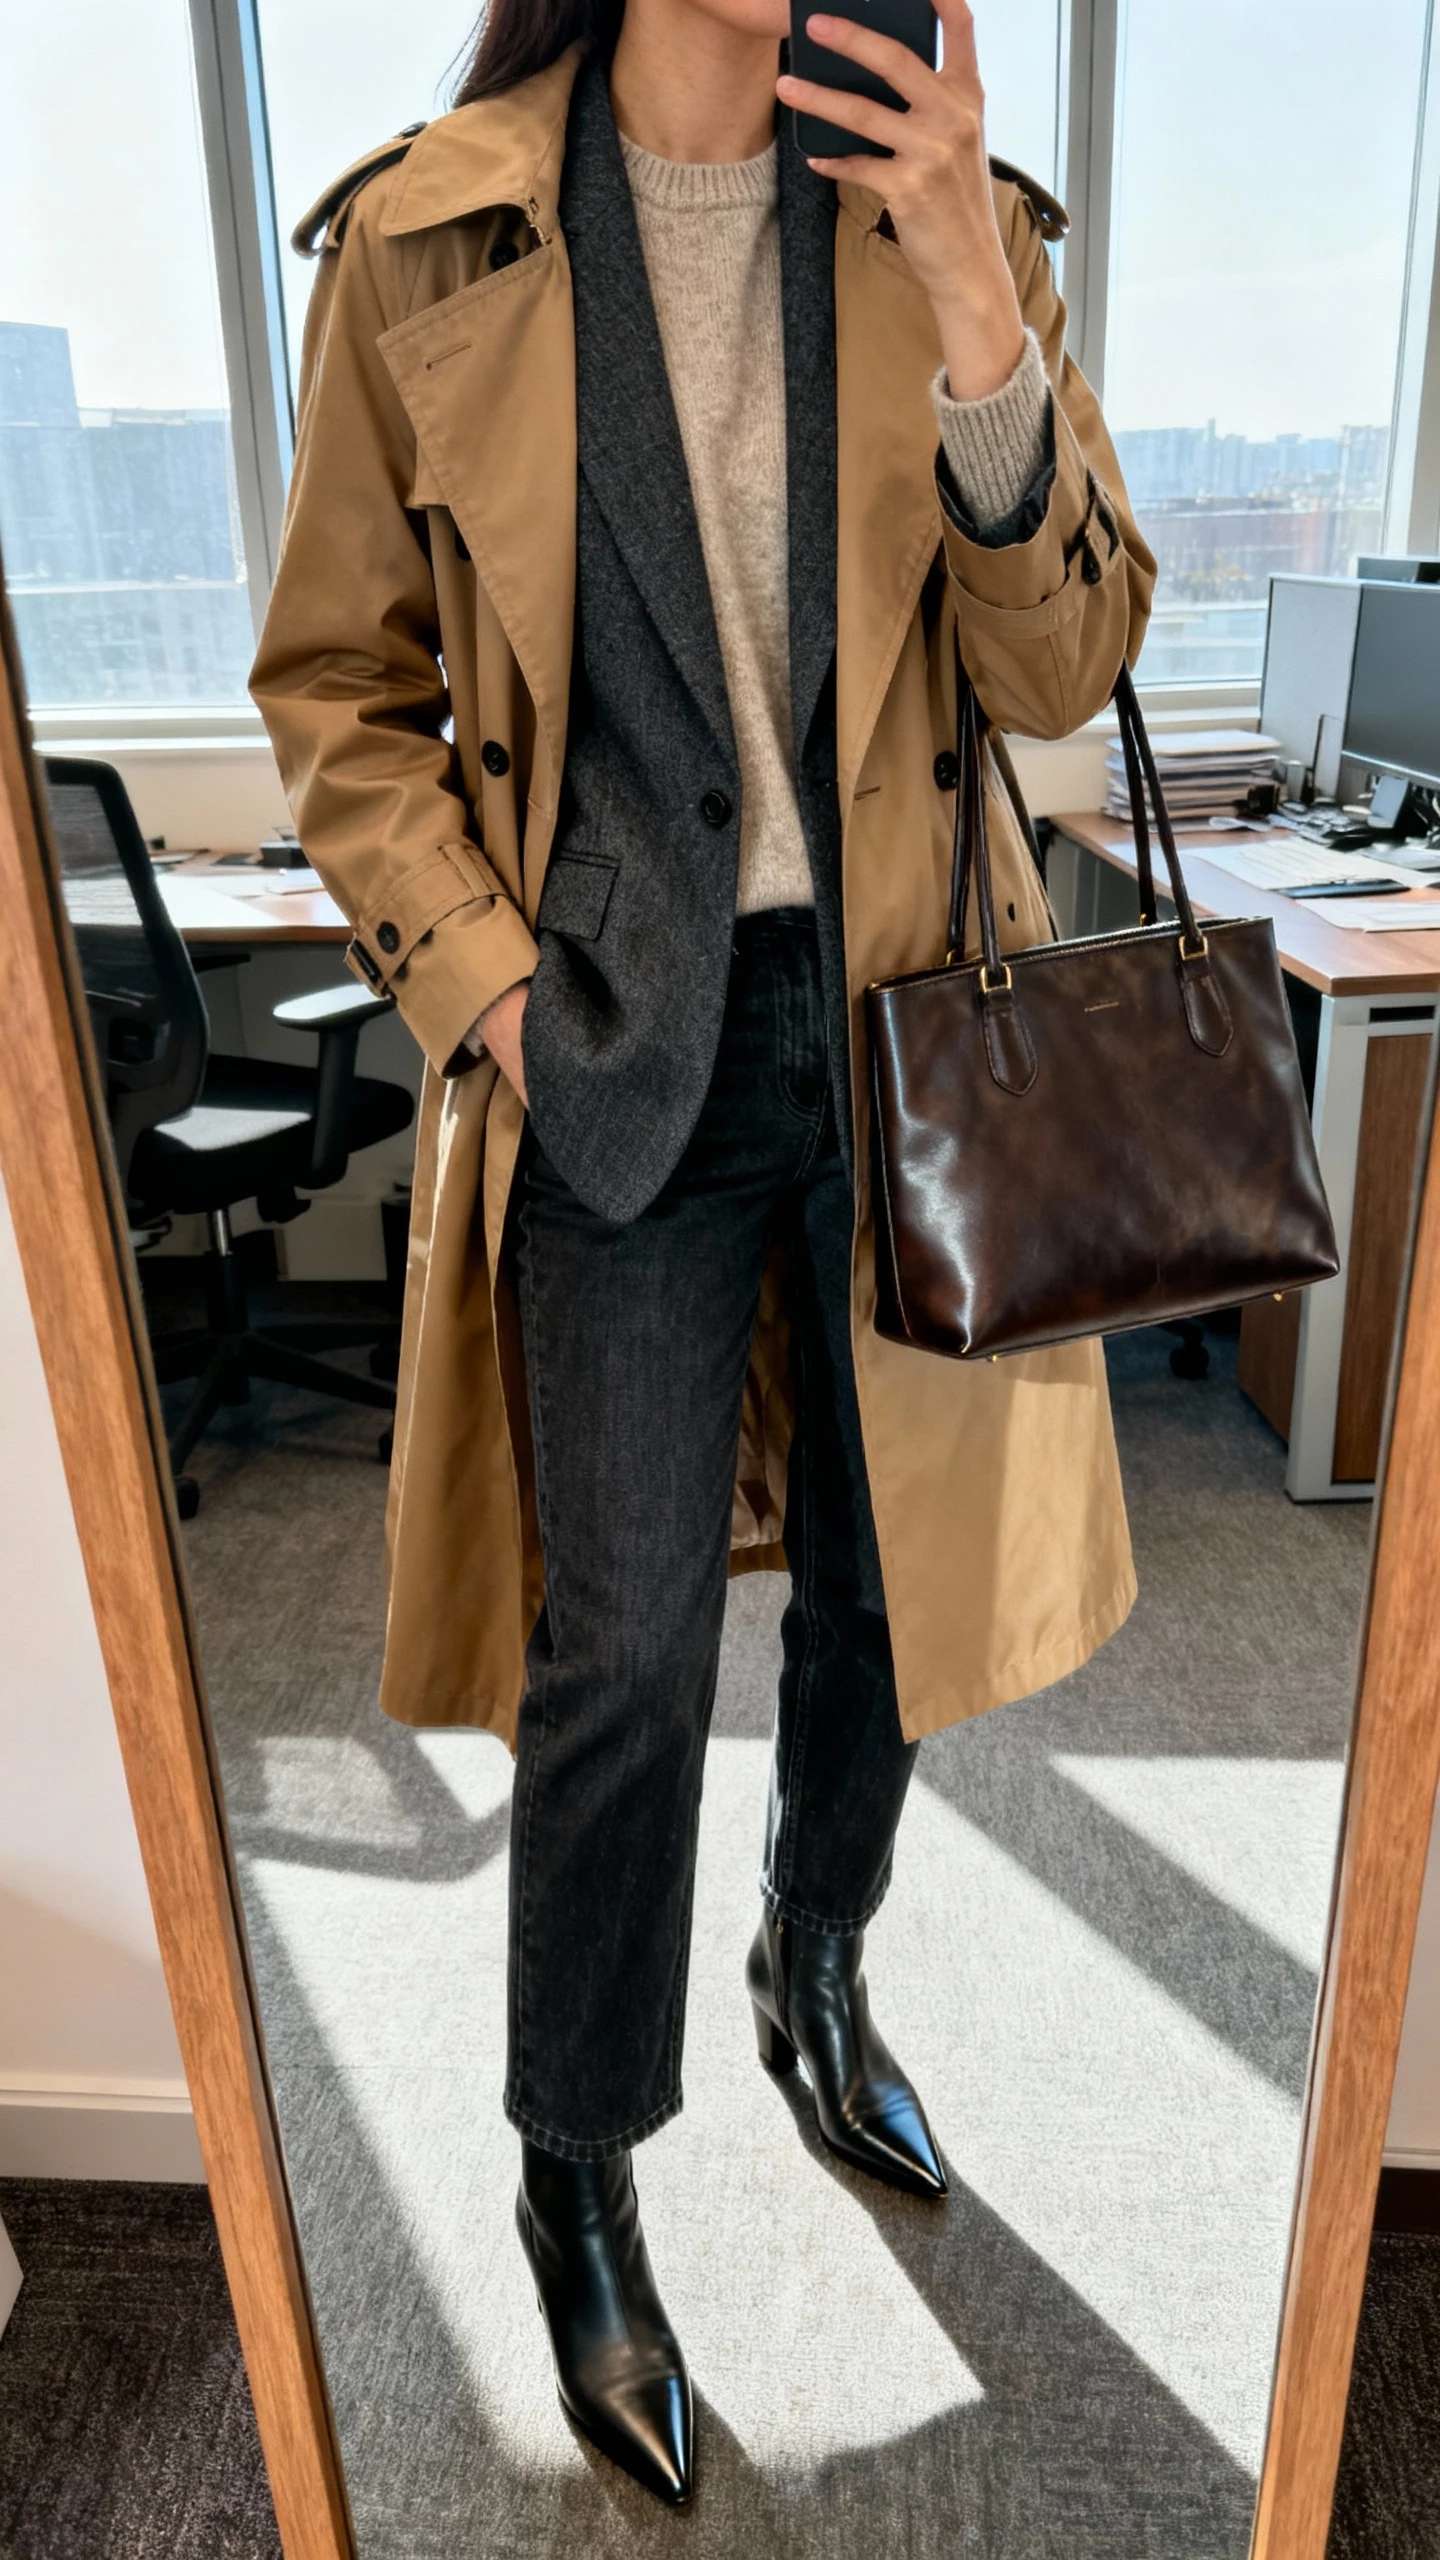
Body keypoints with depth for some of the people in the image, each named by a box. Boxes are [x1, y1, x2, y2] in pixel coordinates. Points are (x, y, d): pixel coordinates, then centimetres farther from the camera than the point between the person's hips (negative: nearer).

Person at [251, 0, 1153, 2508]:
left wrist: (976, 310, -17)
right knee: (621, 1646, 0)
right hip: (618, 1044, -3)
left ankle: (815, 1974, 45)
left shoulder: (955, 220, 4)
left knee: (889, 1569, 15)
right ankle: (580, 2182, 27)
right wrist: (474, 967, -9)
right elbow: (340, 686, 4)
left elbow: (1062, 664, -3)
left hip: (903, 1006, 4)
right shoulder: (427, 249, -2)